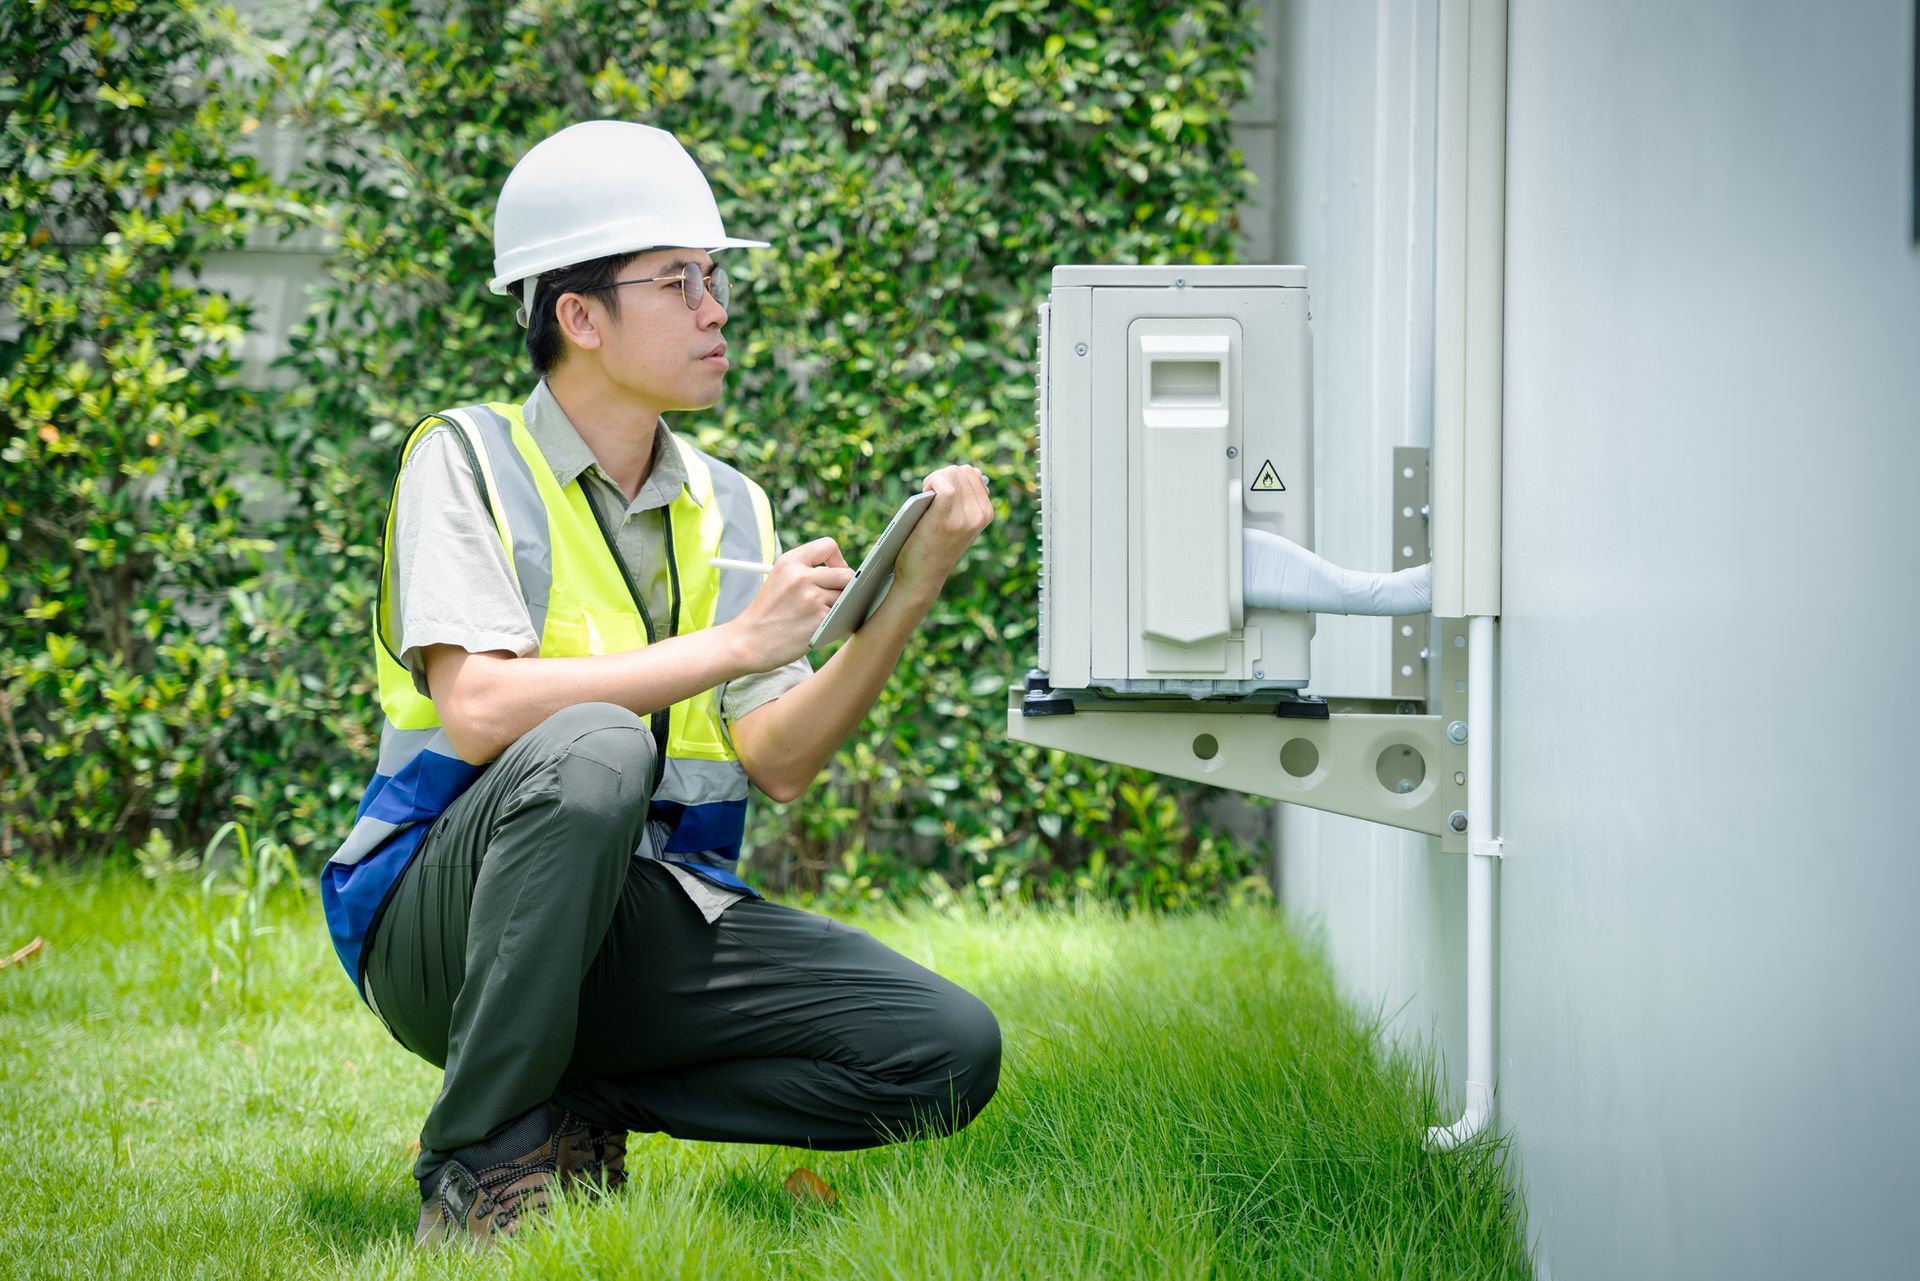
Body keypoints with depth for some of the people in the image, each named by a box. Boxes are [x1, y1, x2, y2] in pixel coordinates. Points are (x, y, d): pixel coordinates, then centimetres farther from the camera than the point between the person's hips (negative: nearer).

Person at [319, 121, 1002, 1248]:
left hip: (649, 922, 5)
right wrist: (734, 643, -21)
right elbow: (477, 712, -20)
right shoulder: (468, 459, -4)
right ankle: (481, 1159, -22)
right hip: (443, 925, -5)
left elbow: (779, 763, 2)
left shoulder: (729, 509, 13)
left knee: (950, 1050, -14)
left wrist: (909, 593, -10)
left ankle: (580, 1109, -1)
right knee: (594, 752, -38)